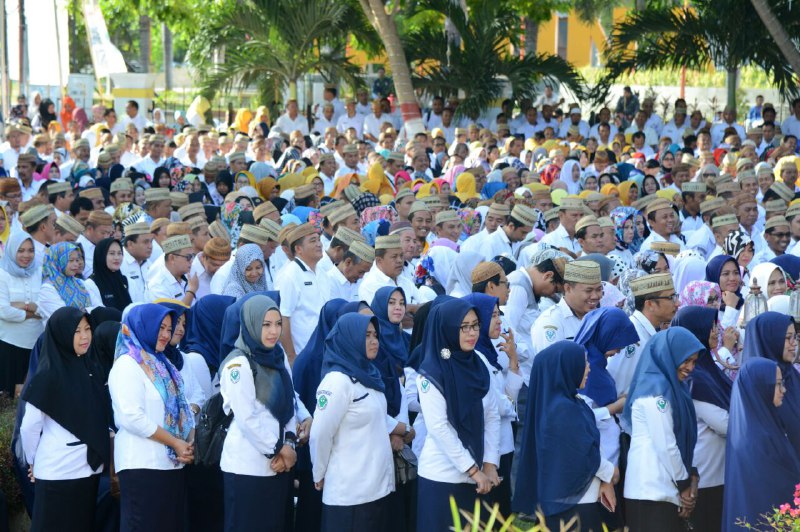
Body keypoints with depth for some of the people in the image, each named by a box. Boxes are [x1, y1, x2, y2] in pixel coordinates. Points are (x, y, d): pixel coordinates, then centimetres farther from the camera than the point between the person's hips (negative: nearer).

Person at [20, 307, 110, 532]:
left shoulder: (87, 368, 7)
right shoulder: (48, 374, -12)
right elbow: (30, 427, -9)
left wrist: (101, 454, 9)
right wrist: (34, 462, 1)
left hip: (89, 468, 6)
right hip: (58, 472, -6)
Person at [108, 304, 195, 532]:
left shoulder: (161, 364, 18)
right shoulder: (127, 365, -8)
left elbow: (178, 410, 17)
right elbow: (132, 417, -18)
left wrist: (188, 443, -2)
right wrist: (175, 442, -13)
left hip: (172, 464, 8)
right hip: (144, 466, -8)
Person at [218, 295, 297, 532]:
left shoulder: (279, 356, 9)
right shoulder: (238, 364, -13)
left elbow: (289, 404, 10)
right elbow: (247, 418, -17)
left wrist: (288, 444, -3)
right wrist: (277, 450, -10)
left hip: (278, 464, 7)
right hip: (248, 466, -7)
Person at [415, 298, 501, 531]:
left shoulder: (478, 366, 6)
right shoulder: (431, 374, -12)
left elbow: (492, 418, 6)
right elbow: (439, 428, -16)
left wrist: (490, 464, -4)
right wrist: (473, 469, -15)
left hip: (475, 476, 5)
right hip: (442, 476, -5)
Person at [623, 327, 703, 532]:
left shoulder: (671, 385, 15)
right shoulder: (656, 387, -14)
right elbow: (665, 445, -16)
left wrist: (690, 476, 4)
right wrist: (685, 484, -7)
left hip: (664, 489, 9)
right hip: (653, 490, -9)